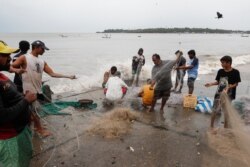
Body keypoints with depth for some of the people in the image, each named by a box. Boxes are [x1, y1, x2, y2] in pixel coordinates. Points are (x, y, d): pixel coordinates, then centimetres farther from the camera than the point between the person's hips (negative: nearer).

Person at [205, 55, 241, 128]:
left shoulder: (235, 72, -11)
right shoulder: (220, 71, -1)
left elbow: (236, 84, -8)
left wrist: (229, 86, -26)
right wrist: (211, 84, -11)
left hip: (228, 95, -3)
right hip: (219, 93, 3)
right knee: (215, 110, 6)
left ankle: (226, 127, 27)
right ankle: (211, 126, 20)